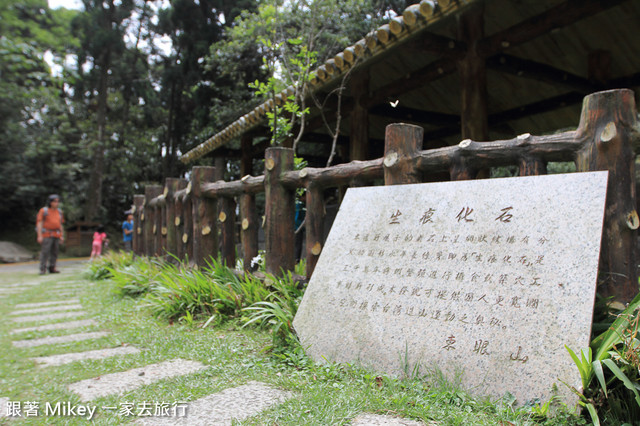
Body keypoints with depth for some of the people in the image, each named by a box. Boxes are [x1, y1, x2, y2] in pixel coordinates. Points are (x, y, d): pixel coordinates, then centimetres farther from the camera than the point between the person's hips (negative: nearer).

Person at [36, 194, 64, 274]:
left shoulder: (59, 212, 11)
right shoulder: (44, 211, -5)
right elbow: (39, 223, -8)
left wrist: (62, 236, 12)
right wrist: (40, 236, -14)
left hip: (56, 234, 5)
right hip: (46, 235, -5)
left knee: (54, 252, 5)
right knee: (45, 252, -8)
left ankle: (52, 268, 11)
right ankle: (42, 269, -6)